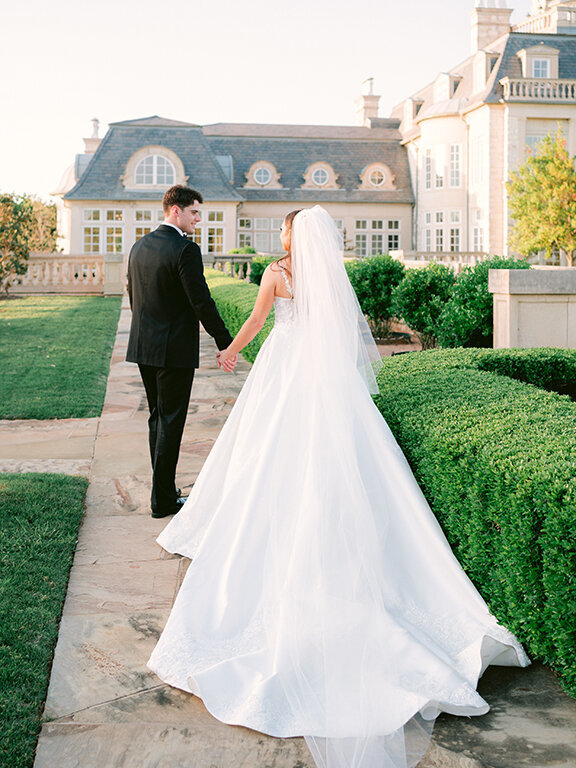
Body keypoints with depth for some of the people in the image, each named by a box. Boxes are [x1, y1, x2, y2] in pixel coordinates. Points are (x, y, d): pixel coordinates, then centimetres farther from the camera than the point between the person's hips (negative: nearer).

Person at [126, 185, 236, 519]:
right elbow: (202, 303, -19)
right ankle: (163, 500, 8)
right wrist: (226, 343, -12)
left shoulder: (140, 246, 9)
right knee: (170, 422, 1)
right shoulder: (186, 250, -16)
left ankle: (164, 489, 26)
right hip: (175, 350, -8)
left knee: (158, 418, 18)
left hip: (144, 346, 8)